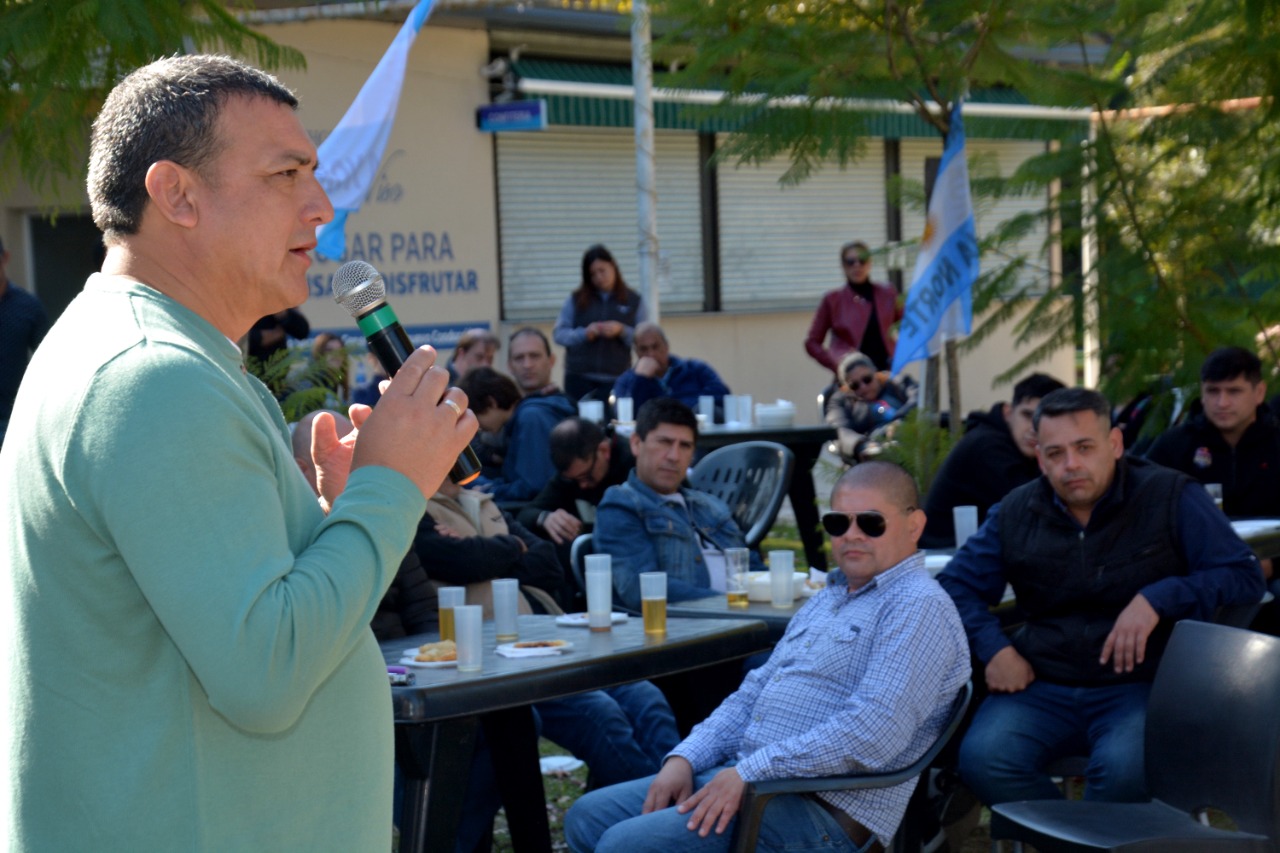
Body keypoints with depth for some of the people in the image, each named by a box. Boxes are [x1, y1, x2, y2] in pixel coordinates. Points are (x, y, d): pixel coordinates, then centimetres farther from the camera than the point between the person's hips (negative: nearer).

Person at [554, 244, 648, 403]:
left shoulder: (634, 301, 8)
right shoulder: (576, 299, 9)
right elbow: (558, 333, 5)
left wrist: (622, 331, -15)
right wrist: (584, 334, -13)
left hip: (616, 380, -1)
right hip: (579, 378, 1)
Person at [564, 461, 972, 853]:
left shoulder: (919, 606, -10)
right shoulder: (827, 600, 22)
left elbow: (874, 732, -23)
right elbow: (753, 694, 22)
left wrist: (751, 772, -21)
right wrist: (685, 758, 5)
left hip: (824, 810, -10)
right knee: (588, 816, 4)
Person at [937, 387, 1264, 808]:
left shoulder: (1170, 497, 2)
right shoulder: (1016, 513, 11)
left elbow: (1245, 576, -2)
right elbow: (956, 584, 16)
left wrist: (1158, 599, -17)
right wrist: (993, 648, -4)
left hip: (1138, 688, -3)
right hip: (1041, 687, 3)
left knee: (1124, 767, -36)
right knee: (981, 758, -28)